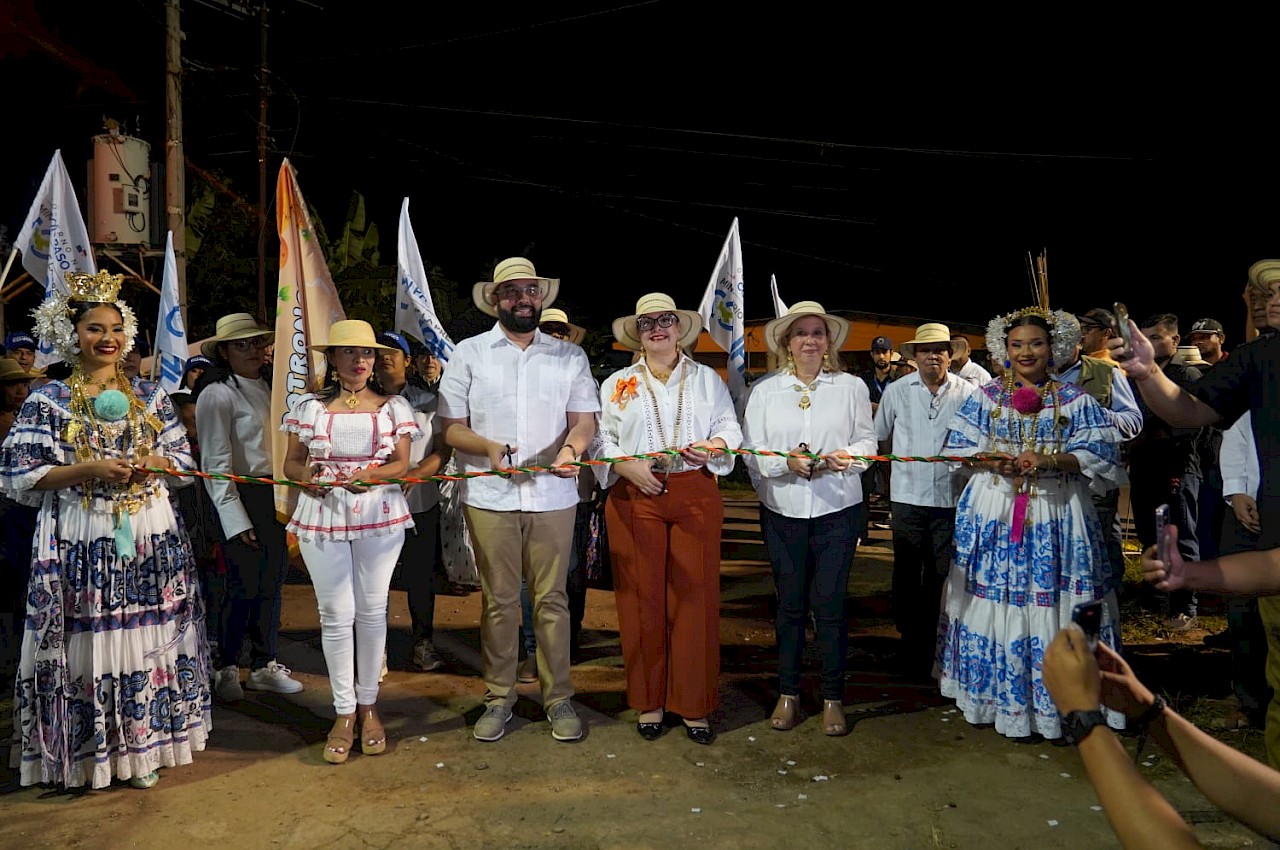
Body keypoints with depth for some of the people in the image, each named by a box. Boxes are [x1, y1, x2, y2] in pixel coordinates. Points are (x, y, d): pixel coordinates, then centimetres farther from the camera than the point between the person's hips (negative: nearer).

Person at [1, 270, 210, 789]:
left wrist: (147, 463, -11)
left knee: (146, 639, 7)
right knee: (87, 642, 1)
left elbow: (182, 460, 10)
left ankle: (141, 746, 21)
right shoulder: (49, 401, 0)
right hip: (81, 543, -3)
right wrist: (89, 469, -16)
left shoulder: (150, 396, 9)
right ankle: (87, 753, 18)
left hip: (150, 538, 3)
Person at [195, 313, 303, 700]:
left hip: (274, 494, 7)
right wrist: (236, 519, -15)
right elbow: (216, 462, -12)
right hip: (242, 496, -7)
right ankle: (225, 669, 16)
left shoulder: (265, 386, 15)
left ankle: (264, 665, 24)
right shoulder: (218, 393, -8)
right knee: (244, 587, -3)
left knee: (272, 582, 11)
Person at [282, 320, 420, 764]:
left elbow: (401, 464, 1)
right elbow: (290, 462, 9)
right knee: (336, 614, 0)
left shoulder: (393, 406, 8)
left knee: (373, 609, 5)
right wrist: (306, 474, -14)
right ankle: (344, 711, 12)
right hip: (321, 516, 0)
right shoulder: (310, 406, 9)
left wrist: (372, 476, -18)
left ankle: (368, 704, 20)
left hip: (379, 516, 0)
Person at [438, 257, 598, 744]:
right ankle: (498, 699, 19)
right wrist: (488, 447, -17)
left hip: (553, 495, 1)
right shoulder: (469, 354, 7)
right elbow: (452, 428, 3)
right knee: (498, 600, 6)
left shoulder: (569, 355, 10)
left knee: (552, 598, 5)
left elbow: (585, 420, 5)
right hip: (489, 496, 0)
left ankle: (558, 698, 17)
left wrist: (572, 446, -18)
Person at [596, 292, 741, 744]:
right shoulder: (618, 383, 13)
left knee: (696, 596, -1)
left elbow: (730, 428, 11)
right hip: (635, 497, 0)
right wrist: (627, 466, -9)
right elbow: (601, 439, 8)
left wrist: (713, 447, -10)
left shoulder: (707, 379, 15)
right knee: (642, 597, 2)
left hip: (696, 493, 0)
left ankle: (694, 705, 10)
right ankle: (649, 701, 16)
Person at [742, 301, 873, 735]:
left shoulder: (851, 387, 7)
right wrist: (787, 461, -17)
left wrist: (848, 456, -16)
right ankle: (787, 692, 22)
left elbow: (867, 440, 5)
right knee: (790, 603, 8)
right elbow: (751, 450, 1)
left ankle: (833, 697, 16)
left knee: (830, 604, 1)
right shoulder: (765, 390, 7)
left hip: (838, 509, -1)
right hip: (783, 510, 1)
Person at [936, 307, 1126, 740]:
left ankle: (1054, 702, 12)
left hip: (1057, 514, -1)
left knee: (1053, 604, -1)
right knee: (995, 601, 3)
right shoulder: (985, 397, 9)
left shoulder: (1075, 400, 5)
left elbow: (1100, 453, -2)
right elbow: (957, 448, 6)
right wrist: (990, 460, -14)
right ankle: (999, 695, 16)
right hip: (994, 511, 1)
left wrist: (1049, 460, -16)